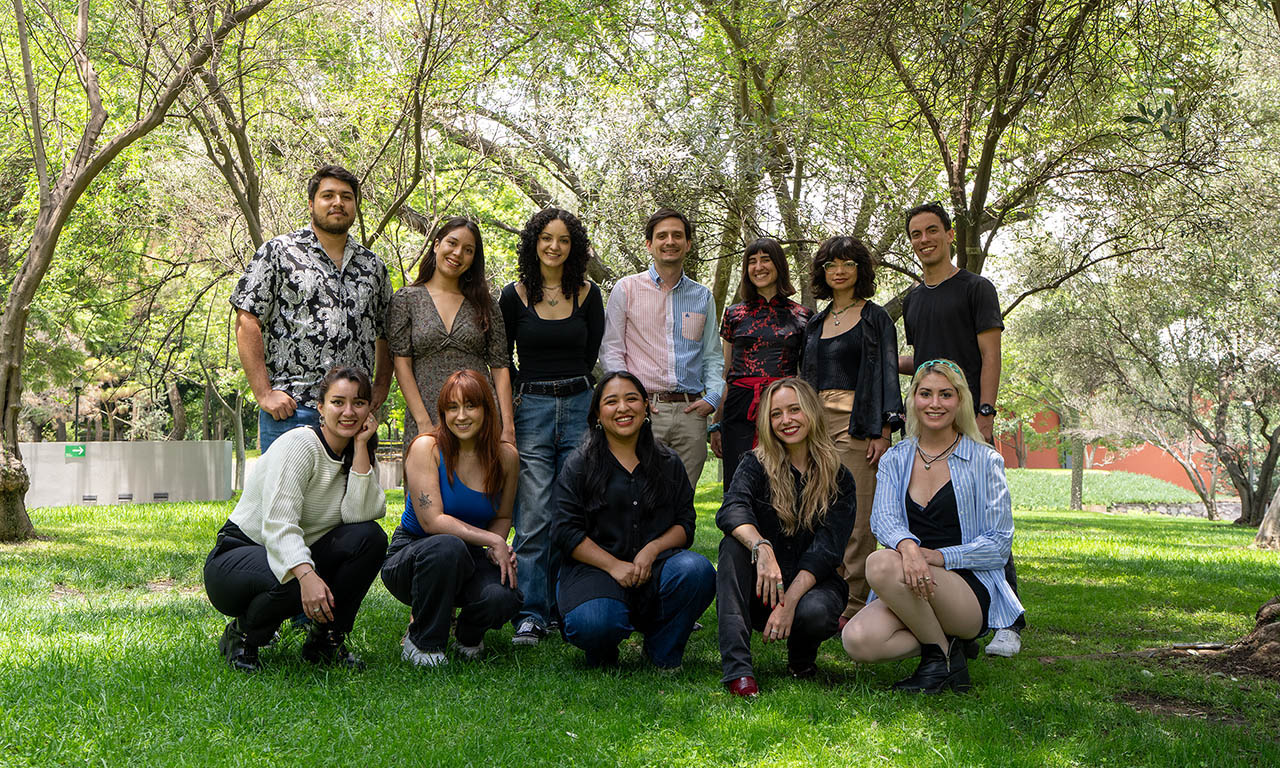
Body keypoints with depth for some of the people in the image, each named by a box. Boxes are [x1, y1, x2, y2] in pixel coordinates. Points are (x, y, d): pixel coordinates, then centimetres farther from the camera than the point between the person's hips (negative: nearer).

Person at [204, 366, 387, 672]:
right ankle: (242, 635, -5)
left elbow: (360, 515, -17)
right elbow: (278, 525, -32)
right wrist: (307, 575, -48)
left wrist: (361, 447, -18)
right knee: (294, 583, -38)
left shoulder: (355, 455, 3)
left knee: (370, 537, -18)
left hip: (302, 554, 6)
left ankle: (324, 641, -4)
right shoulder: (300, 445, -19)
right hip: (239, 553, -6)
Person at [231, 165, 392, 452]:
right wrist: (264, 393, -11)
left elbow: (386, 332, 25)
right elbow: (247, 322, -4)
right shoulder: (278, 253, 2)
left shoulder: (372, 266, 16)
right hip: (290, 407, -4)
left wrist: (381, 386, 10)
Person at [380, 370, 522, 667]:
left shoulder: (505, 456, -1)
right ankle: (422, 642, -13)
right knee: (446, 547, -39)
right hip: (412, 552, -3)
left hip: (468, 560, 3)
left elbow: (503, 517, 12)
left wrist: (499, 550, -10)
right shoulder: (427, 448, -13)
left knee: (502, 597, -30)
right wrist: (491, 540, -23)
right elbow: (432, 520, -20)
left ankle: (469, 633, 9)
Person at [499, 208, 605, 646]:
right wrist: (522, 397, 3)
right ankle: (532, 615, -2)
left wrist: (569, 389, 7)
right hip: (531, 410, -1)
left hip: (579, 408, 1)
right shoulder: (514, 296, 4)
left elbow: (593, 354, 11)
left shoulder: (588, 294, 7)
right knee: (534, 519, -6)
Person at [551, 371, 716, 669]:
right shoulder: (579, 465, 6)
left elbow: (685, 524, 9)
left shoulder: (668, 463, 15)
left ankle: (663, 655, -4)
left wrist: (653, 549, -12)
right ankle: (603, 655, 8)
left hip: (654, 566, 3)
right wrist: (614, 566, -14)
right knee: (595, 624, -35)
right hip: (595, 568, -2)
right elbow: (567, 531, -2)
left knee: (697, 570, -30)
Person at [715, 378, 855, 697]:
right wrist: (762, 548, -43)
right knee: (735, 541, -29)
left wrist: (790, 600, -27)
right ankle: (736, 668, -34)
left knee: (814, 611, -35)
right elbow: (731, 510, -22)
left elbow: (826, 549, -11)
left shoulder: (838, 479, 0)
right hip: (760, 589, 1)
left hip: (812, 584, -1)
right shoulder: (756, 465, 0)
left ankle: (802, 658, 4)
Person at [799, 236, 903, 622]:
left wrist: (883, 431, -13)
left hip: (857, 423, -5)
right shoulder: (815, 324, 19)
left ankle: (854, 607, -4)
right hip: (817, 423, 6)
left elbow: (887, 375, -4)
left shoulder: (875, 318, 2)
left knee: (856, 520, -8)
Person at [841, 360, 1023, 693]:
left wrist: (937, 556, -18)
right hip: (913, 590, 4)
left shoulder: (984, 460, 2)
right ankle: (945, 639, -1)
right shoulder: (894, 460, 12)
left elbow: (999, 543, -2)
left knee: (881, 563, -32)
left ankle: (941, 655, -11)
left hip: (975, 595, -3)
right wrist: (907, 546, -31)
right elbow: (883, 519, -6)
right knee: (858, 640, -28)